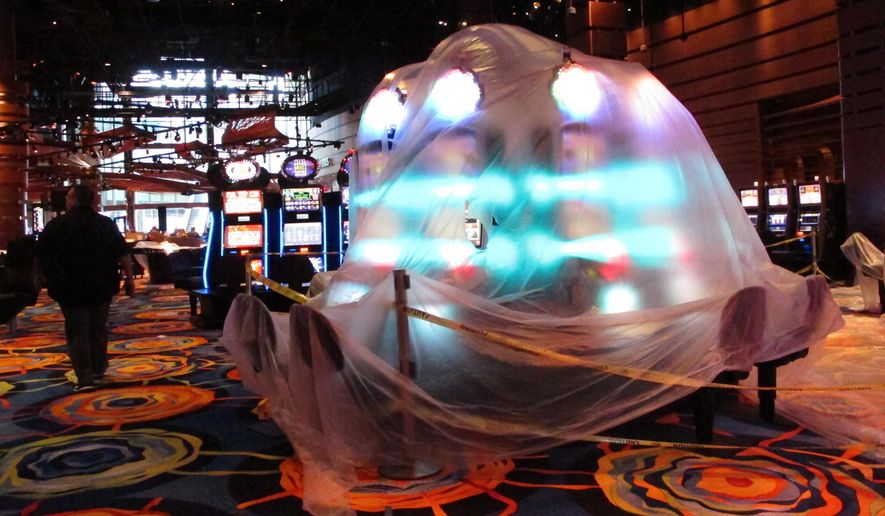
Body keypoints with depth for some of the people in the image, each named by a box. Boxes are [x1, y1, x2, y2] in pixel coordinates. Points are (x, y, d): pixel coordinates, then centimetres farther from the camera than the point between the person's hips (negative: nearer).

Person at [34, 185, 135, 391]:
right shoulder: (107, 224, 2)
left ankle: (85, 377, -5)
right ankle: (98, 370, 25)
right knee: (98, 329, 15)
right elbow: (123, 254, 0)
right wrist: (129, 278, 5)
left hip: (70, 288, -2)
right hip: (102, 288, 2)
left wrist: (41, 276, 21)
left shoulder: (56, 225, -3)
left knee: (77, 331, 3)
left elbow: (39, 256, 4)